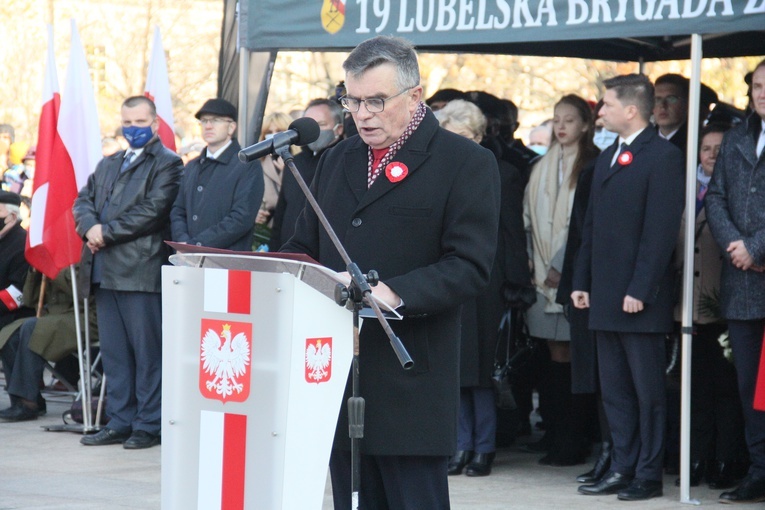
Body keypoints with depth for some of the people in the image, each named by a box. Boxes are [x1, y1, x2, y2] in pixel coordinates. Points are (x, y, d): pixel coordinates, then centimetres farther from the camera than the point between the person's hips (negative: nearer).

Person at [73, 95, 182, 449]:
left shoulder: (167, 164, -1)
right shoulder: (107, 165, 23)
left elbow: (153, 210, -13)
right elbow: (83, 201, 17)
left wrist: (107, 232, -13)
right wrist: (90, 227, -5)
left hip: (142, 270, -7)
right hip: (105, 270, 7)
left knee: (146, 351, -4)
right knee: (113, 351, 9)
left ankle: (148, 425, 0)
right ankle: (119, 422, 14)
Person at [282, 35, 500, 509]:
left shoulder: (467, 163, -3)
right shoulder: (337, 160, 19)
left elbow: (470, 266, -11)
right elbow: (304, 248, 23)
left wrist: (394, 293, -25)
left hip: (411, 382, -6)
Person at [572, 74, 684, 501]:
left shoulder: (663, 157, -9)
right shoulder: (608, 158, 17)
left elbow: (662, 229, -15)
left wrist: (640, 290, -19)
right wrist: (582, 281, 13)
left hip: (641, 300, -8)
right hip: (606, 297, 8)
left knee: (648, 391, 0)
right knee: (615, 390, 10)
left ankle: (649, 475, 5)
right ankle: (623, 468, 16)